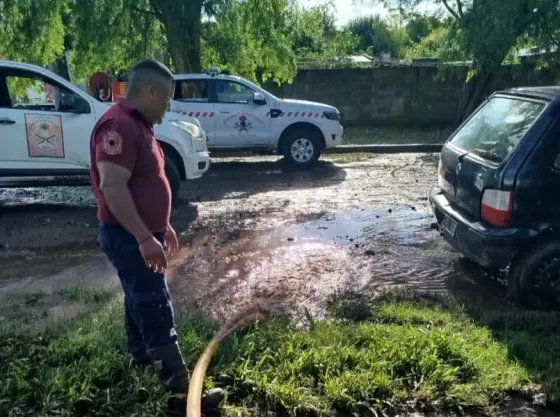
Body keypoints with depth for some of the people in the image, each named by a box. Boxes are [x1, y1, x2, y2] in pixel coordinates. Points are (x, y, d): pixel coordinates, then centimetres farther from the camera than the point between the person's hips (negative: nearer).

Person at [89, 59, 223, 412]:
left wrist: (162, 226, 23)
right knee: (156, 309, -7)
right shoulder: (118, 125, -22)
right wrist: (145, 238, -31)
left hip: (141, 233, 11)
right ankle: (181, 390, -1)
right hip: (128, 237, -11)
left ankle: (141, 356, 43)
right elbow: (113, 188, -29)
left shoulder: (139, 124, 12)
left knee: (140, 298, 23)